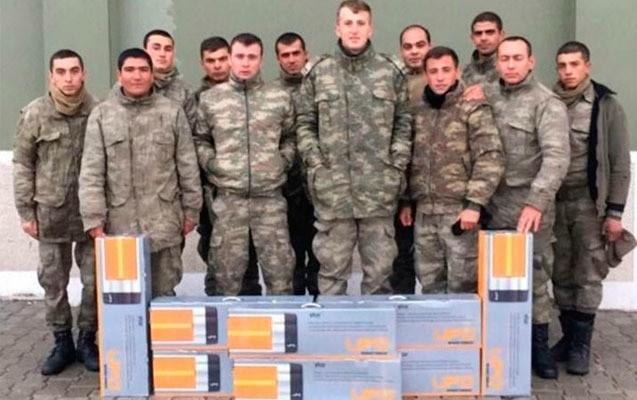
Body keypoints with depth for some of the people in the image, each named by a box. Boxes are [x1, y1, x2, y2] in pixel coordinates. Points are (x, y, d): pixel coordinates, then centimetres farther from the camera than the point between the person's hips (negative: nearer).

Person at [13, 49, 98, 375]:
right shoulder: (34, 114, -4)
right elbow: (22, 165, 2)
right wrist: (25, 211, 0)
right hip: (51, 212, 0)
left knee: (95, 280, 6)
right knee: (53, 282, 9)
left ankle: (87, 340, 23)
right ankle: (62, 342, 24)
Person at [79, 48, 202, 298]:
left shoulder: (172, 112, 3)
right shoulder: (101, 115, 2)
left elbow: (188, 166, 5)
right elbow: (91, 173, -1)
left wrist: (191, 210, 5)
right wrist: (94, 220, -7)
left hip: (164, 223, 0)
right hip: (120, 223, 0)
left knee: (163, 293, 9)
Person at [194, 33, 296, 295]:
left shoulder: (280, 98, 6)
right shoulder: (209, 99, 5)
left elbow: (290, 137, 15)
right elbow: (199, 139, 13)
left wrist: (284, 160, -1)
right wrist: (210, 163, -3)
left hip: (270, 197, 0)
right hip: (228, 198, 0)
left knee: (279, 268, 5)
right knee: (226, 270, 7)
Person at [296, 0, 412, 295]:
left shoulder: (390, 73, 6)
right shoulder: (318, 74, 6)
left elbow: (404, 124, 7)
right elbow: (305, 125, 7)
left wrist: (396, 166, -3)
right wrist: (316, 165, -3)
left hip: (379, 188, 0)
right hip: (332, 187, 0)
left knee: (379, 268, 8)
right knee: (332, 267, 8)